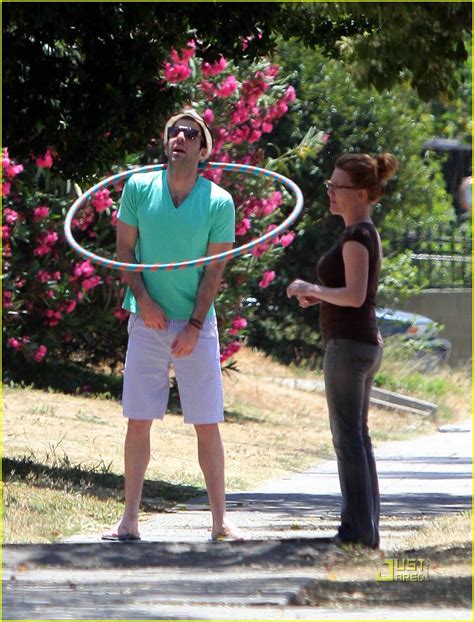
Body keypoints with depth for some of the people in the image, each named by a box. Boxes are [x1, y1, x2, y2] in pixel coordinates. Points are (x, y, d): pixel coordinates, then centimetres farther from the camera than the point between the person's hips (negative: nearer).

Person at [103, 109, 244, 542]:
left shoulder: (219, 202, -5)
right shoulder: (139, 188, 0)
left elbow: (214, 270, -4)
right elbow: (125, 248, 5)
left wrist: (194, 326, -11)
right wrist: (143, 298, -8)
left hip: (197, 325, -1)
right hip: (148, 321, 1)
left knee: (207, 425, 0)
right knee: (138, 421, 0)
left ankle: (220, 520, 6)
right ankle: (130, 519, 4)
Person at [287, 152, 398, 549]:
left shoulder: (356, 235, -14)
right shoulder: (368, 233, 15)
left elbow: (355, 295, -23)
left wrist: (311, 289, -11)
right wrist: (319, 295, 10)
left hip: (349, 345, -10)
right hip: (366, 343, 10)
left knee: (348, 438, -8)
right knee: (358, 438, 13)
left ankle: (358, 530, -9)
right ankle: (366, 528, 15)